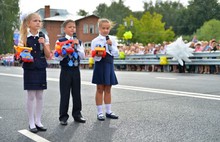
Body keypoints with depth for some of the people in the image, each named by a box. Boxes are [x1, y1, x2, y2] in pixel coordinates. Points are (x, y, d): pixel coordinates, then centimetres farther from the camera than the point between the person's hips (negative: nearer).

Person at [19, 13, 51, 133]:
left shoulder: (44, 37, 2)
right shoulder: (24, 37, -2)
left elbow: (48, 55, 0)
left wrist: (43, 44, -13)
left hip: (41, 68, 2)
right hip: (29, 69, -2)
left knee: (40, 96, 6)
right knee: (31, 96, 0)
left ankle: (38, 121, 17)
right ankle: (31, 123, 10)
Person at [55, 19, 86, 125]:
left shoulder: (78, 41, 8)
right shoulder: (60, 41, -3)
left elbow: (82, 56, -2)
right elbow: (58, 58, -8)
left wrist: (77, 45, -10)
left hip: (76, 70, 4)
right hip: (65, 70, -3)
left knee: (76, 93, 9)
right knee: (65, 94, 1)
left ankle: (77, 114, 22)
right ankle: (63, 117, 10)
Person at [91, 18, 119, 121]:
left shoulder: (112, 40, 6)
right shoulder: (95, 41, -4)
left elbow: (116, 54, -1)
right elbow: (94, 57, -6)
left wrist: (111, 45, -14)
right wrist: (98, 55, -27)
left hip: (109, 65, 3)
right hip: (100, 65, -3)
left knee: (108, 89, 10)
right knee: (100, 89, 3)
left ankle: (108, 111, 18)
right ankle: (99, 112, 10)